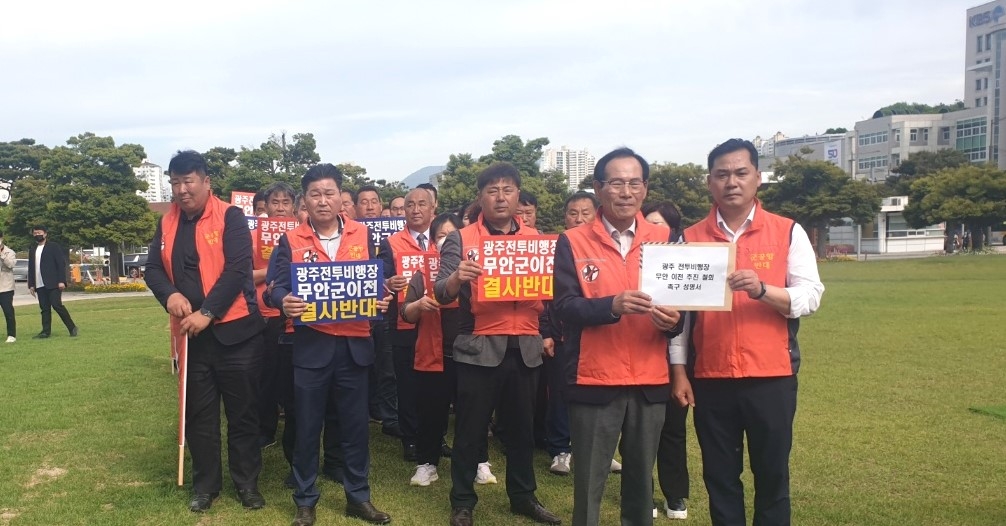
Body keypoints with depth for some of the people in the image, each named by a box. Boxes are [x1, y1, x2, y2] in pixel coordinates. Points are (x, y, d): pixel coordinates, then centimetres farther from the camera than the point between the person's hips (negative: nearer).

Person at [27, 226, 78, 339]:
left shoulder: (54, 247, 0)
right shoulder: (32, 251, 18)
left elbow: (61, 264, -6)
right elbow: (30, 269, 19)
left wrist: (61, 281, -14)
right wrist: (31, 285, 11)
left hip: (53, 283, -6)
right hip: (39, 285, 6)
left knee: (57, 305, -12)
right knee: (44, 308, 5)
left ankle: (72, 327, -3)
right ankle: (46, 331, 7)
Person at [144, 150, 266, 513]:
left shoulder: (230, 217, -7)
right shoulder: (167, 223, 10)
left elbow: (238, 269, -15)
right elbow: (153, 269, 9)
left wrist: (207, 313, -20)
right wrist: (169, 294, -13)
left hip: (235, 331, -4)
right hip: (190, 333, 5)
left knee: (242, 411, 5)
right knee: (198, 412, 12)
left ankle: (247, 482, 20)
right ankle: (205, 483, 26)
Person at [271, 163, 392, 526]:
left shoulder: (362, 235, 6)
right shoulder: (291, 240, 2)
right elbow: (279, 286, -5)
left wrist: (381, 299, -13)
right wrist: (285, 302, -27)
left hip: (354, 344, 2)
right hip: (310, 345, -1)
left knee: (356, 424, 10)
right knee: (307, 425, 7)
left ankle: (358, 497, 25)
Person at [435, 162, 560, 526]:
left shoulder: (536, 238, 10)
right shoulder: (461, 239, -1)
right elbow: (441, 293, -8)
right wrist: (456, 277, -29)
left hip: (526, 348, 3)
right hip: (479, 348, -3)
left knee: (522, 427, 14)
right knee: (470, 429, 5)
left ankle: (523, 496, 30)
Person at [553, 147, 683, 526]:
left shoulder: (665, 239, 6)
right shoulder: (573, 242, -2)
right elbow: (565, 306, -11)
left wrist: (673, 319, -15)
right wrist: (612, 305, -28)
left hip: (651, 381, 3)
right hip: (594, 381, -2)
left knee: (642, 479, 16)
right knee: (589, 483, 8)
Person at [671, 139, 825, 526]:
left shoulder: (789, 232, 1)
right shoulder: (690, 238, 4)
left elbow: (810, 296, -5)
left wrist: (763, 290, -24)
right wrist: (679, 372, 1)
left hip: (772, 376, -1)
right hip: (709, 379, 1)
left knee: (772, 474, 10)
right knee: (719, 476, 12)